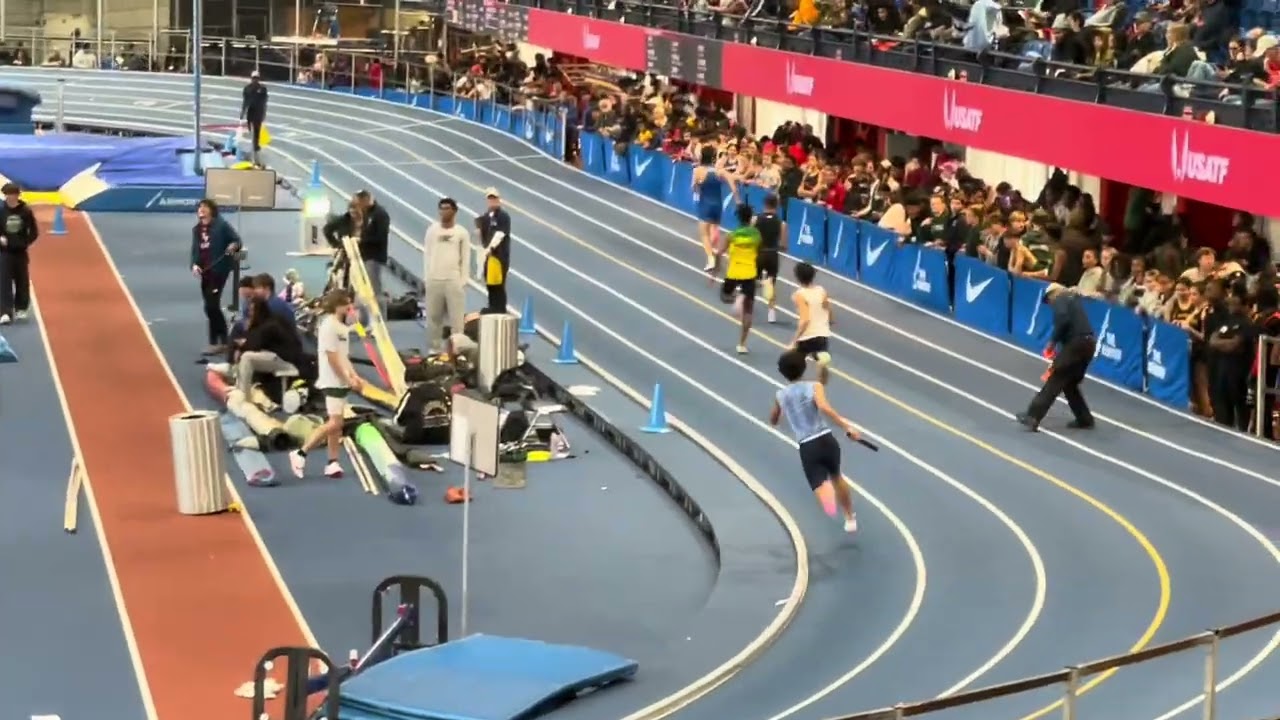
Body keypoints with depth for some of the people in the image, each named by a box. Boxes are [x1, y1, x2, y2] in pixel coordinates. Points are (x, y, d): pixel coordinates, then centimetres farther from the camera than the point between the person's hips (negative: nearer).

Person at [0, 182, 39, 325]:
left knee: (22, 281, 12)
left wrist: (26, 242, -14)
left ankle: (21, 309, 30)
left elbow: (34, 231, 1)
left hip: (20, 252, 1)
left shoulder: (25, 211, -5)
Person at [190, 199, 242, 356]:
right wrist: (194, 265, -6)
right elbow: (195, 249, 11)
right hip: (205, 271, 7)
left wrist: (233, 246, -30)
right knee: (211, 307, 10)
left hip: (219, 270, -7)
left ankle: (215, 342, -3)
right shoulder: (197, 229, 11)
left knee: (211, 306, -11)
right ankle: (222, 341, 21)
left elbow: (236, 239, -7)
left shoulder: (221, 225, -8)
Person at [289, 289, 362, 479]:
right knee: (334, 423, -14)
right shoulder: (329, 326, -15)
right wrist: (348, 379, -15)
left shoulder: (341, 326, 13)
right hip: (332, 382, -9)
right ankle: (300, 454, -7)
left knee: (336, 423, 9)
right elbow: (332, 358, -18)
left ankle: (332, 463, 12)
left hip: (341, 382, 9)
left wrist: (354, 376, 8)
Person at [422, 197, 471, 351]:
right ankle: (434, 348, 11)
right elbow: (427, 255, 8)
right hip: (434, 280, 2)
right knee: (433, 316, 3)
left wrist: (462, 281, -4)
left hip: (454, 280, -2)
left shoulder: (462, 232, 2)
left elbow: (466, 258, 2)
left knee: (456, 317, -5)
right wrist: (427, 278, 2)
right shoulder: (432, 230, 7)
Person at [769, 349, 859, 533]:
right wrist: (846, 427, -22)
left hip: (807, 447, -1)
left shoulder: (780, 396, 9)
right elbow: (824, 407, -21)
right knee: (836, 477, 27)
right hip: (826, 440, 1)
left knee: (820, 484, -9)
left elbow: (773, 421, 27)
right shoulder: (814, 387, 0)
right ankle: (850, 518, 40)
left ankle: (830, 502, -47)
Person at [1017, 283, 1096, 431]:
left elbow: (1063, 320, -18)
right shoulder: (1074, 299, 27)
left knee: (1055, 381, -9)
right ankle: (1084, 419, 22)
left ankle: (1033, 417, -12)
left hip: (1076, 342, -8)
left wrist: (1053, 341, -8)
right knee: (1070, 383, 20)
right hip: (1089, 342, 8)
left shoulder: (1059, 299, 2)